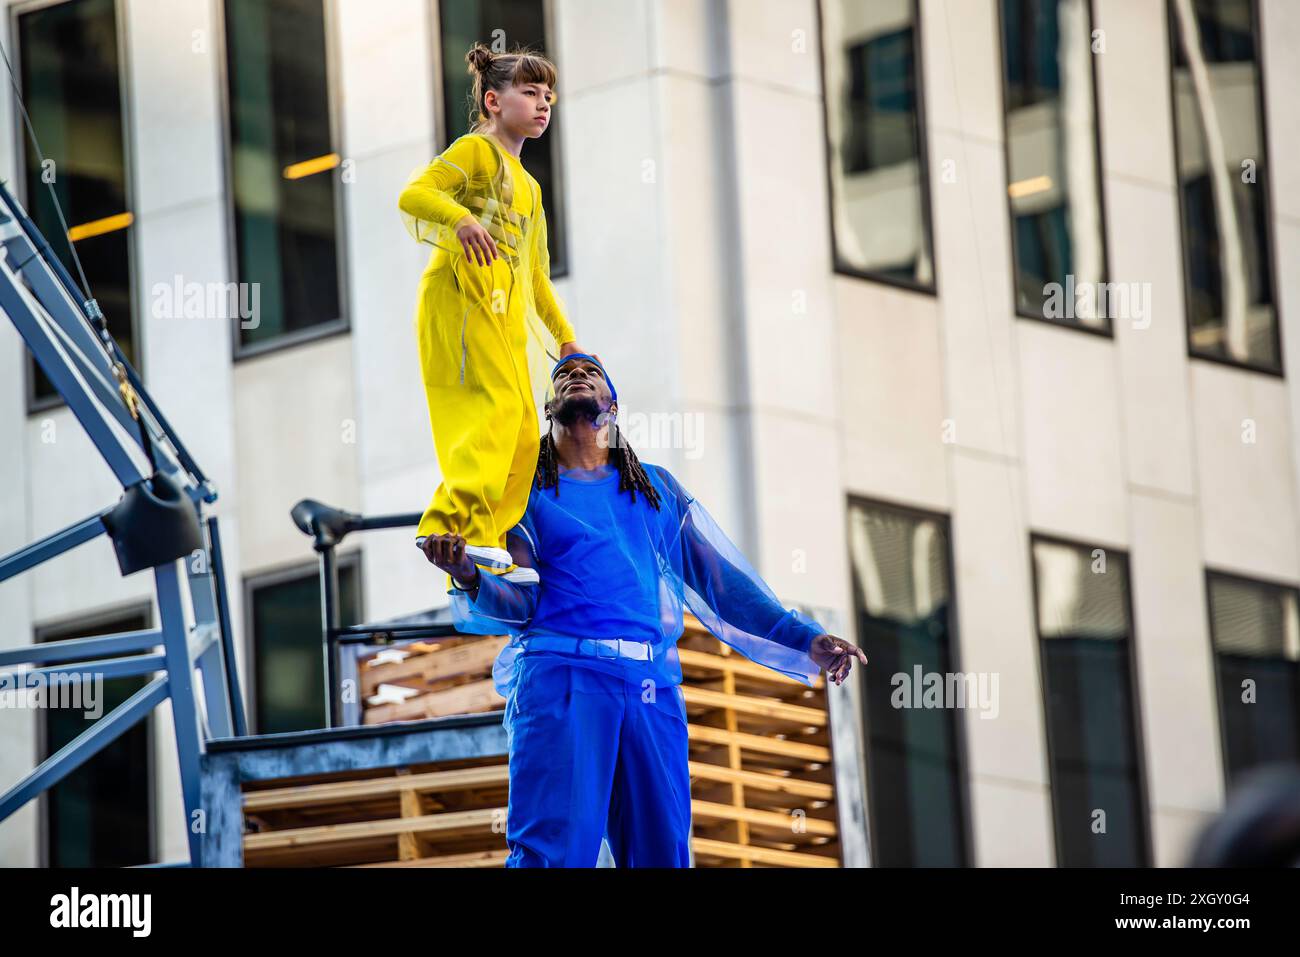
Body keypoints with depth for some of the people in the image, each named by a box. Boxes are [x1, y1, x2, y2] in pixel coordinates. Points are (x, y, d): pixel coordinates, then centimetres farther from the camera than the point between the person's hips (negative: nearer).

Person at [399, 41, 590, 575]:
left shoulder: (528, 186, 28)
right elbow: (412, 195, -13)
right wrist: (461, 218, -32)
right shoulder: (476, 151, 3)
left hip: (505, 315, 9)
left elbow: (536, 277, 32)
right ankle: (454, 523, -31)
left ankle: (486, 544, -1)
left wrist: (565, 338, 28)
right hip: (462, 298, -9)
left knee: (523, 433, 0)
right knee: (498, 406, -24)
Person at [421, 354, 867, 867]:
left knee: (661, 851, 1)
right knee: (555, 849, -18)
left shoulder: (657, 488, 23)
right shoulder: (526, 491, 14)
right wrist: (468, 578, -18)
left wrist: (804, 639, 10)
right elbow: (517, 603, 4)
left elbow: (721, 579, 19)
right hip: (560, 673, -4)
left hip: (653, 689, 4)